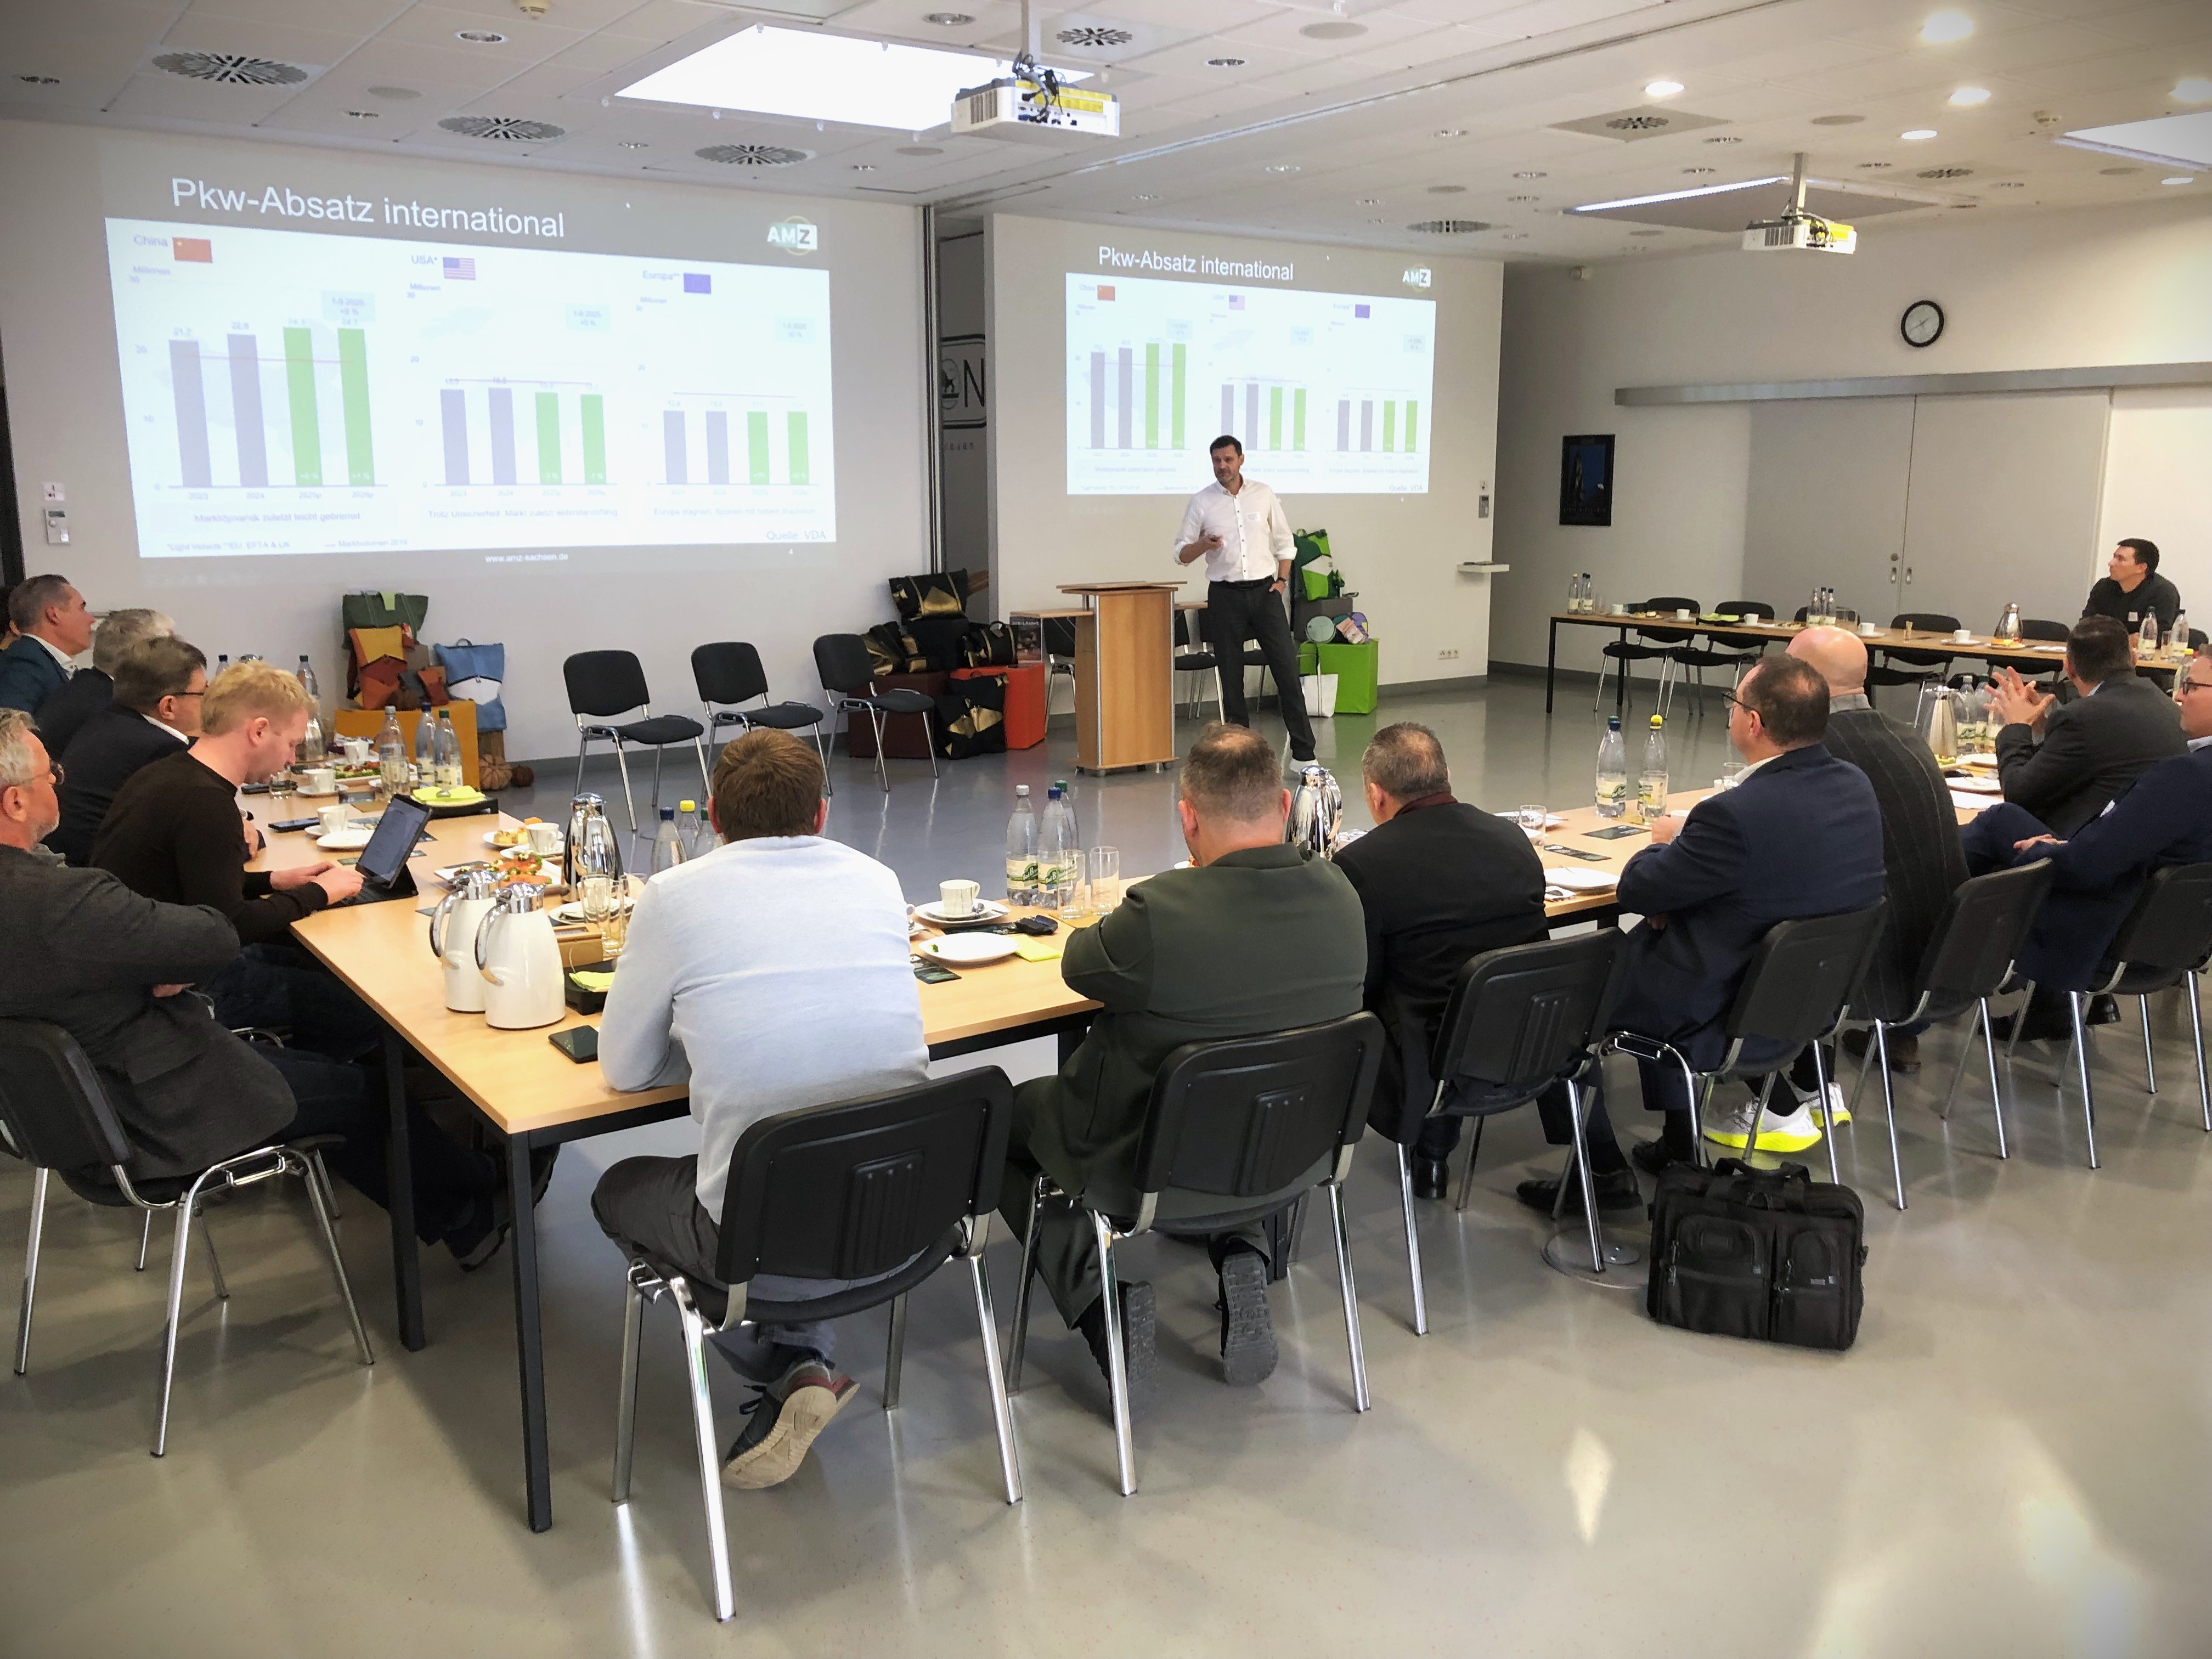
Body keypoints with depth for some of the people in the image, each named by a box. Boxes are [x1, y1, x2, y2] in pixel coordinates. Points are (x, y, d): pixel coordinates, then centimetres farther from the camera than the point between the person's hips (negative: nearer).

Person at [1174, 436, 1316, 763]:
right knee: (1231, 677, 3)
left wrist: (1282, 580, 3)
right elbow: (1181, 553, 2)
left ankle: (1304, 750, 1)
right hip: (1225, 595, 0)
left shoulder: (1263, 494, 6)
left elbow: (1284, 542, 14)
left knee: (1287, 669, -4)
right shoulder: (1201, 502, 2)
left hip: (1264, 590, 1)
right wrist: (1203, 545, -18)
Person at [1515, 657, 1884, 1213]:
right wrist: (1687, 851, 0)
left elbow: (1636, 892, -17)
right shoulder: (1856, 787, -4)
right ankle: (1677, 1145, 34)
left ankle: (1601, 1170, 17)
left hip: (1728, 1018, -8)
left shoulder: (1738, 813, -31)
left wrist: (1665, 843, 3)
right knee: (1642, 946, 31)